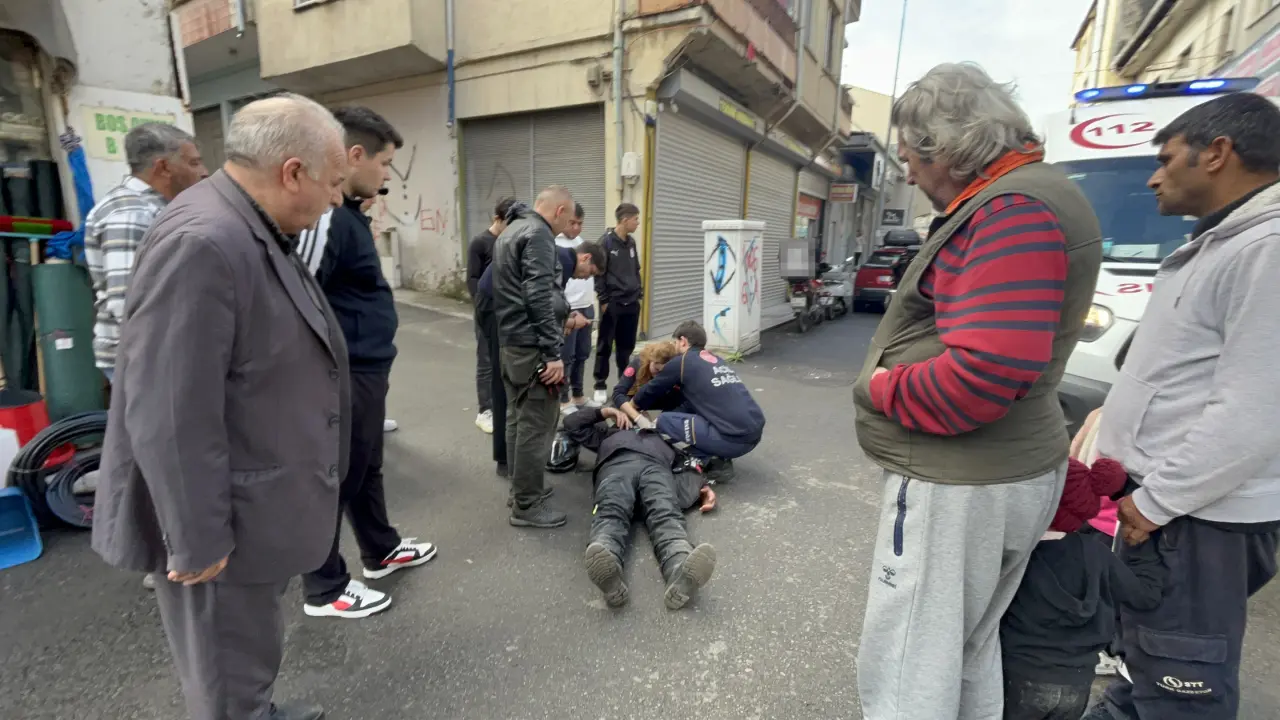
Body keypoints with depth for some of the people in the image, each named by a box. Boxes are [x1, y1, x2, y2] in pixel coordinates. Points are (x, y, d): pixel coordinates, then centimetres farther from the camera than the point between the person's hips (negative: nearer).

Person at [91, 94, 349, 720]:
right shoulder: (201, 244, -26)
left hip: (257, 505, 9)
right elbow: (169, 415, -27)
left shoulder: (256, 232, 6)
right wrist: (198, 542, -19)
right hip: (222, 524, -9)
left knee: (251, 654, 28)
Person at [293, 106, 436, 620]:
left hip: (367, 369, 10)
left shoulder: (348, 211, 12)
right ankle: (324, 589, 26)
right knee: (335, 481, 7)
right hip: (343, 377, -10)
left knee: (366, 468, 23)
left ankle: (381, 550, 42)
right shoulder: (324, 217, -20)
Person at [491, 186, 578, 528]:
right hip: (531, 345, -11)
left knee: (518, 418, 16)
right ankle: (527, 505, 6)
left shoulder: (511, 230, 18)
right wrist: (553, 352, -20)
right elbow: (539, 297, -22)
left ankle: (520, 489, 28)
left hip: (510, 341, 11)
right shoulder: (538, 233, -13)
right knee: (536, 425, -3)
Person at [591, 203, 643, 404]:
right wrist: (604, 300, -12)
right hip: (612, 302, -6)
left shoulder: (631, 242, 10)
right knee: (605, 345, 3)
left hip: (631, 303, 6)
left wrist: (640, 294, 12)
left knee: (627, 345, 12)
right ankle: (600, 386, 12)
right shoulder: (606, 241, -9)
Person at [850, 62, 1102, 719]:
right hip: (985, 471, 10)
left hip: (960, 485, -10)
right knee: (967, 647, 26)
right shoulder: (1006, 201, 14)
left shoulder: (1012, 210, -18)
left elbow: (986, 372, -29)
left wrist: (883, 389, -14)